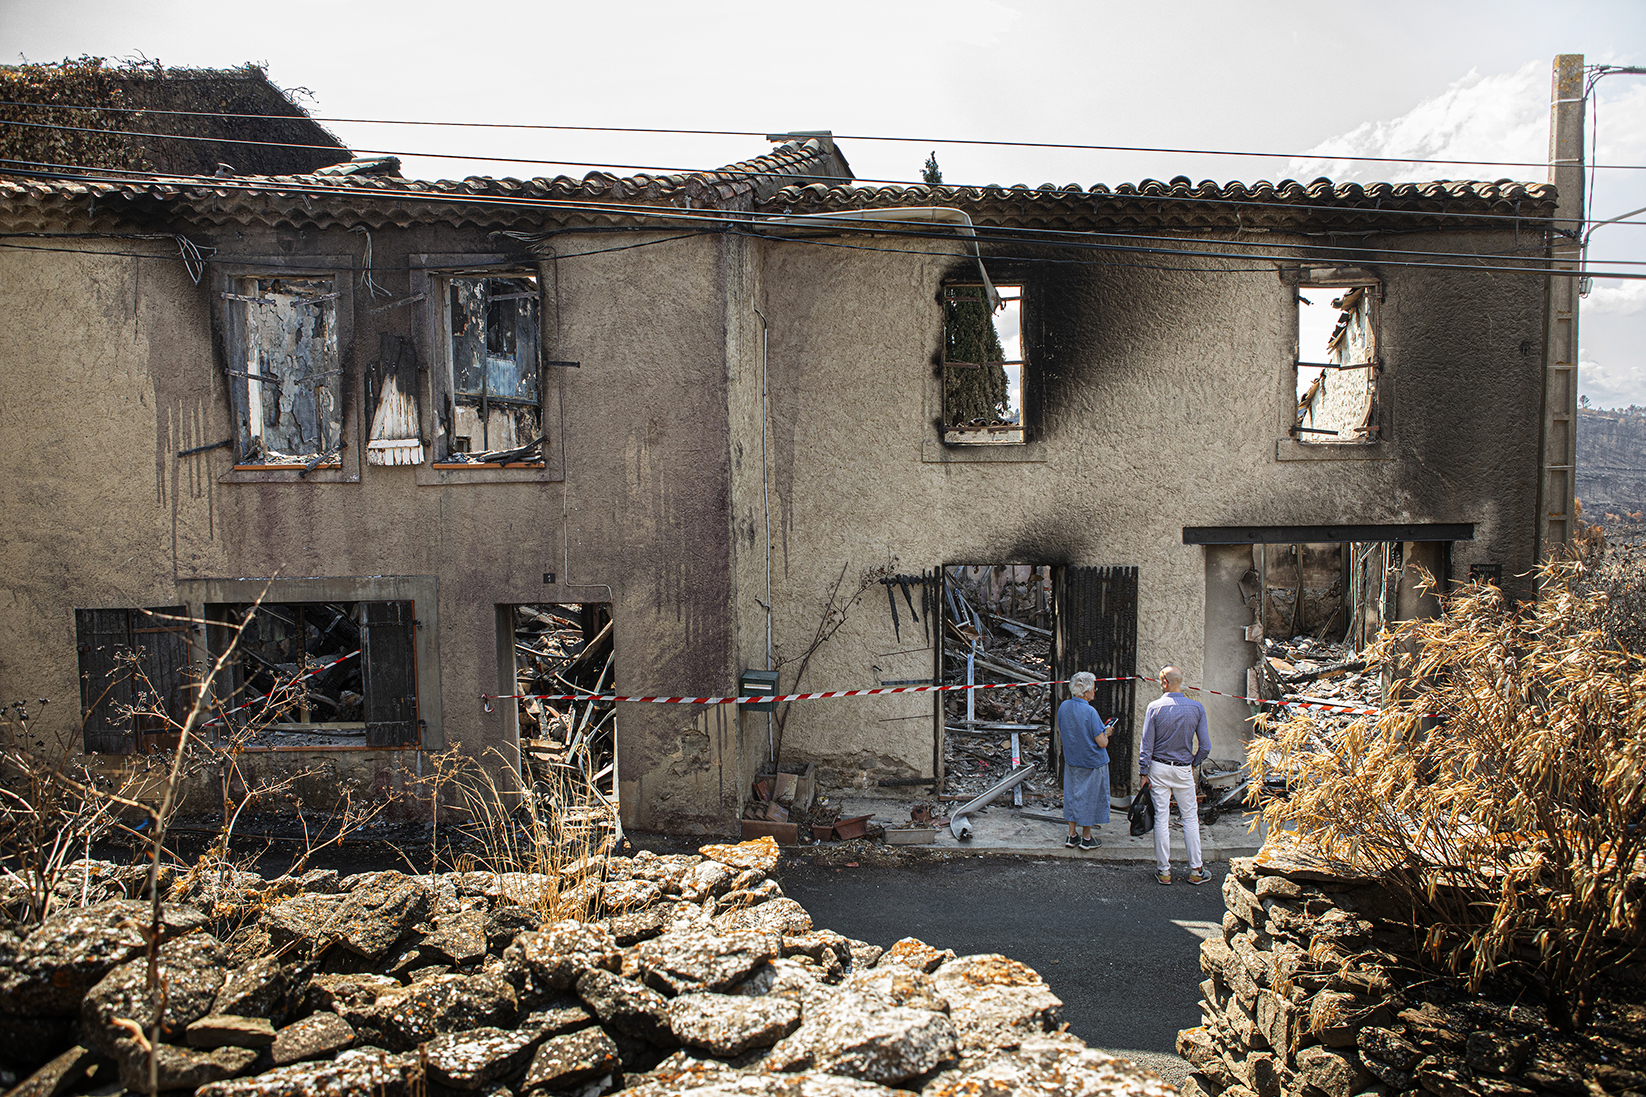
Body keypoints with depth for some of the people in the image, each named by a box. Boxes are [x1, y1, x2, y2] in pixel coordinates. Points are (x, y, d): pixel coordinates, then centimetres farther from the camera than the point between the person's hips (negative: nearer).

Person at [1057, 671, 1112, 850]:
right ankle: (1086, 838, 19)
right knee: (1089, 798, 8)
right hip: (1092, 763, -6)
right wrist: (1106, 733, 0)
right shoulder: (1090, 712, -24)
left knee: (1072, 796, 15)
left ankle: (1071, 836, 21)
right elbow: (1102, 743, -20)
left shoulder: (1063, 707, -4)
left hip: (1071, 760, 6)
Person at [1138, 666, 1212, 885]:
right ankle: (1196, 871, 14)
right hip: (1183, 770, 1)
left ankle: (1163, 871, 11)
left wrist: (1144, 772, 0)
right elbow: (1205, 746, -4)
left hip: (1159, 768, -1)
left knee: (1162, 818, 5)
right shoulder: (1196, 708, -5)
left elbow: (1147, 745, -8)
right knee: (1190, 818, 10)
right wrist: (1194, 763, 13)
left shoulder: (1155, 707, -10)